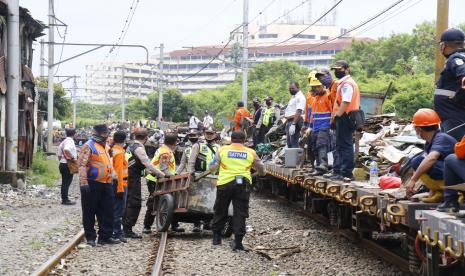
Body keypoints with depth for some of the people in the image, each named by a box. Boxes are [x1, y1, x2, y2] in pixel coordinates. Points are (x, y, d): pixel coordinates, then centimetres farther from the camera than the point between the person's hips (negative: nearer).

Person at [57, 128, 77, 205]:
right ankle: (65, 199, -4)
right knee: (67, 182, -5)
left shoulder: (63, 142, 15)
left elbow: (59, 155, 19)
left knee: (64, 182, 14)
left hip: (62, 164, 9)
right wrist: (72, 158, -25)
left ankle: (64, 199, 19)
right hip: (68, 165, -9)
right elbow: (66, 150, -35)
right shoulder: (70, 141, -14)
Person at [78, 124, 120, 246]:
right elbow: (82, 165, -17)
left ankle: (105, 236, 15)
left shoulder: (106, 146, 17)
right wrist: (83, 183, -24)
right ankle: (90, 237, 9)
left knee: (107, 211, 8)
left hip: (106, 184, 8)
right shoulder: (89, 146, -10)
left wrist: (112, 178, 24)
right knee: (90, 212, 2)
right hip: (93, 184, -8)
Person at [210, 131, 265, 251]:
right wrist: (261, 173, 39)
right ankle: (237, 241, -5)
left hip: (225, 183, 0)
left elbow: (212, 168, 6)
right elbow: (261, 170, 17)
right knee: (240, 213, 2)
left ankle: (216, 236, 25)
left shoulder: (223, 150, 6)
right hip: (243, 184, 0)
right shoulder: (251, 153, 9)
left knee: (220, 211, 16)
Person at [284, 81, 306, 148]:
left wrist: (293, 124, -29)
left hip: (295, 121, -11)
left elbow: (298, 112, -23)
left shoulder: (300, 97, -12)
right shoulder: (293, 97, 22)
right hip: (289, 122, 11)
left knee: (294, 143, -14)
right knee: (289, 144, 13)